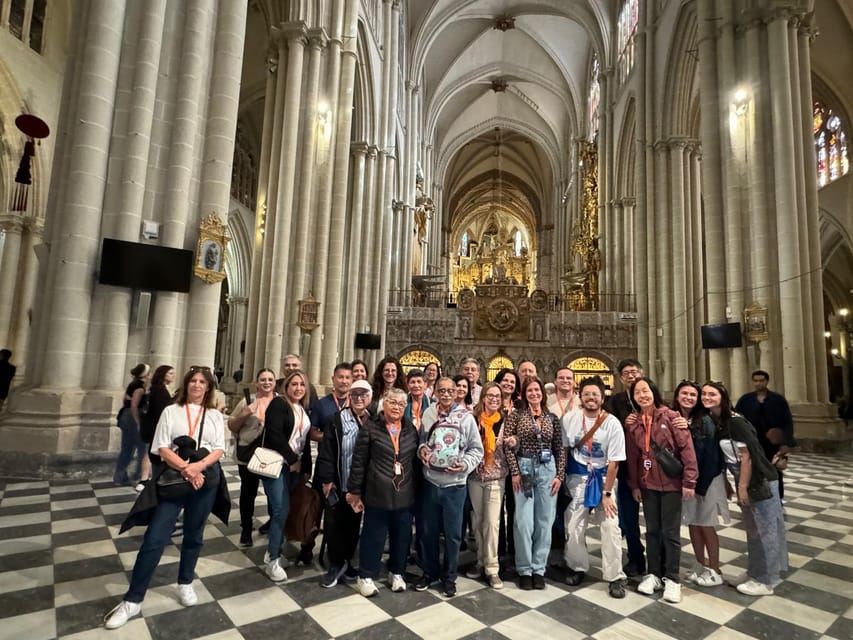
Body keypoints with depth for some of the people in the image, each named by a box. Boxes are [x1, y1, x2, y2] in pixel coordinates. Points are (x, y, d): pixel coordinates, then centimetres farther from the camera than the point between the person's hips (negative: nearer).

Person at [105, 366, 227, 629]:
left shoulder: (215, 416, 6)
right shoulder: (171, 411, 2)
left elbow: (219, 450, -1)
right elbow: (162, 448, -5)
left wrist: (197, 467, -19)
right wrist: (185, 469, -18)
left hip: (206, 480, 2)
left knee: (194, 536, 15)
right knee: (154, 538, -3)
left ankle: (185, 584, 34)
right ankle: (133, 600, 10)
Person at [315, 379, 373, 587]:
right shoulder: (338, 419, -6)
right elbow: (326, 451, -8)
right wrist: (327, 479, -13)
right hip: (338, 483, -3)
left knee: (353, 524, 15)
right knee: (334, 524, 3)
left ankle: (346, 561, 33)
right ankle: (336, 564, 21)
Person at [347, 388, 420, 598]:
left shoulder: (411, 429, 5)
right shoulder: (370, 427, -7)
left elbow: (416, 460, 10)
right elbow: (359, 461, -6)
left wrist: (418, 489, 8)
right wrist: (355, 491, -6)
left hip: (405, 494, 4)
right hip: (377, 493, -3)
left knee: (402, 535, 15)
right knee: (373, 535, 10)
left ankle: (396, 572, 36)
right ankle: (366, 576, 28)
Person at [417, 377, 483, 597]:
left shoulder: (466, 417, -7)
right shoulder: (428, 415, 0)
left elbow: (477, 449, -2)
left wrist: (465, 464, -17)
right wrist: (421, 449, -7)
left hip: (455, 484, -2)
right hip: (430, 482, 3)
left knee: (452, 533, 10)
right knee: (429, 531, 16)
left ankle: (449, 576, 30)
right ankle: (430, 572, 35)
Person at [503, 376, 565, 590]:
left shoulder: (552, 418, 6)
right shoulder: (515, 416, -2)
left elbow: (560, 449, 7)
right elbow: (507, 445, -6)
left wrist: (559, 474, 0)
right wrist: (515, 472, -10)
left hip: (547, 470, 3)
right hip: (524, 469, -2)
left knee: (544, 521, 7)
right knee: (524, 522, 0)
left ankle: (539, 568, 21)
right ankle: (524, 570, 15)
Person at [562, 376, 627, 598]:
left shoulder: (612, 423, -13)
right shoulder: (569, 418, -7)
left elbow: (614, 462, -11)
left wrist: (607, 493, -11)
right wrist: (561, 478, 2)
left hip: (603, 479, -1)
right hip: (577, 479, 2)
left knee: (610, 527, -6)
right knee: (573, 527, 4)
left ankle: (615, 576, 12)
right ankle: (577, 567, 27)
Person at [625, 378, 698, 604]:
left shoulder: (670, 416, -10)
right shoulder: (633, 422, 1)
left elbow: (686, 448, -11)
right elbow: (632, 456, 6)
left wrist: (689, 481, -15)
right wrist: (634, 485, 6)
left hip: (671, 483, -3)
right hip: (648, 484, 3)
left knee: (670, 532, 5)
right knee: (652, 530, 13)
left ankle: (672, 579, 20)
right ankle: (654, 574, 26)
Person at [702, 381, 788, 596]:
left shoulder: (735, 422, -21)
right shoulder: (713, 422, 2)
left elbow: (747, 457, -20)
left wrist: (743, 488, -16)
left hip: (760, 481, -8)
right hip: (743, 481, 8)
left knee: (765, 529, 3)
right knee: (752, 529, 18)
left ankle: (767, 581, 15)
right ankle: (754, 572, 31)